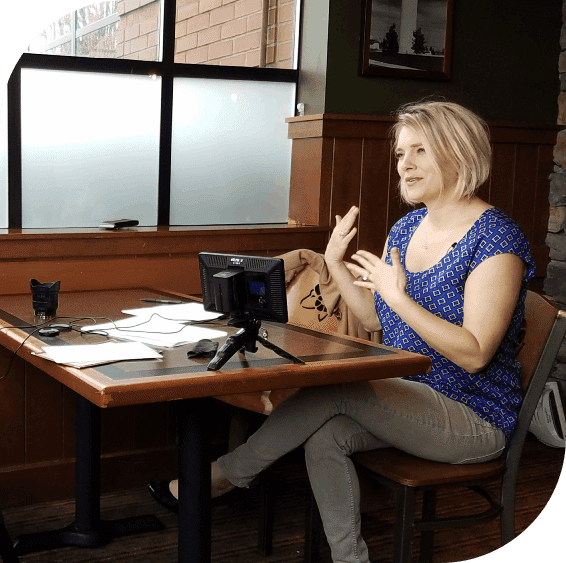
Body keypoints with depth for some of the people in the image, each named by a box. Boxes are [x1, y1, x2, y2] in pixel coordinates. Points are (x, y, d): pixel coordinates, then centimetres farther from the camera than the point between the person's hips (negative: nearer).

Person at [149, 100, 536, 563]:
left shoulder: (495, 238, -15)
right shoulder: (407, 228, 10)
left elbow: (475, 354, -21)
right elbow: (375, 320, 13)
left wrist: (399, 297, -28)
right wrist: (337, 265, 0)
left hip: (475, 417, -7)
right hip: (410, 398, 7)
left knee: (334, 391, -23)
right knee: (325, 435, -19)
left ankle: (228, 473, -4)